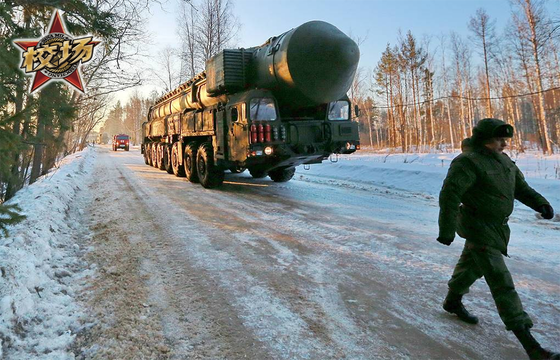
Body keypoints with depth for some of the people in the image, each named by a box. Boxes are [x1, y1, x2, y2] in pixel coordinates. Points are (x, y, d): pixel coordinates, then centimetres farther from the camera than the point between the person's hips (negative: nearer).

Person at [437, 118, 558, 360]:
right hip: (477, 227, -10)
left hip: (496, 226, 10)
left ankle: (453, 302, 49)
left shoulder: (503, 160, 8)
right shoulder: (468, 162, -20)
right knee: (501, 281, -10)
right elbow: (449, 195, -25)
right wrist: (447, 230, -26)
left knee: (472, 265, 25)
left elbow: (520, 186, 14)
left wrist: (540, 203, -5)